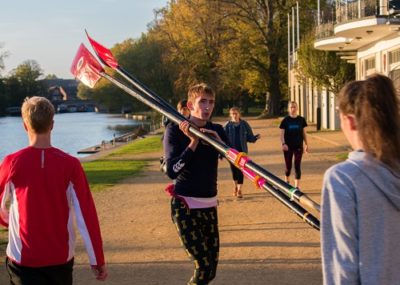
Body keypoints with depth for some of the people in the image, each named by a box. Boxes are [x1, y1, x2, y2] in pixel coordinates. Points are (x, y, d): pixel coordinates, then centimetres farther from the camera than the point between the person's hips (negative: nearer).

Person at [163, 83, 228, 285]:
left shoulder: (216, 130, 7)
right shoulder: (175, 130, -7)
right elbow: (171, 171, -17)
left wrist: (219, 141, -19)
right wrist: (193, 142, -22)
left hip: (209, 204, 5)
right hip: (184, 205, -5)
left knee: (211, 266, 7)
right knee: (203, 265, -12)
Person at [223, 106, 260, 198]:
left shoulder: (244, 124, 0)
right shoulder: (227, 125, -3)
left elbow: (249, 137, 4)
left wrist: (255, 138, -17)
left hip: (242, 151, 0)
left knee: (240, 170, -5)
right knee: (233, 169, 10)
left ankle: (239, 190, 1)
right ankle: (236, 187, 33)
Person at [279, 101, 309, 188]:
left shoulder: (301, 120, 2)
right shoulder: (285, 120, -3)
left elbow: (304, 133, 9)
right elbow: (282, 134, -5)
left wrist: (306, 145, 7)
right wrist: (283, 144, -19)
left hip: (298, 146, 1)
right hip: (288, 147, 0)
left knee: (297, 166, -3)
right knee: (288, 166, 10)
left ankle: (297, 186, -1)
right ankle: (287, 182, 34)